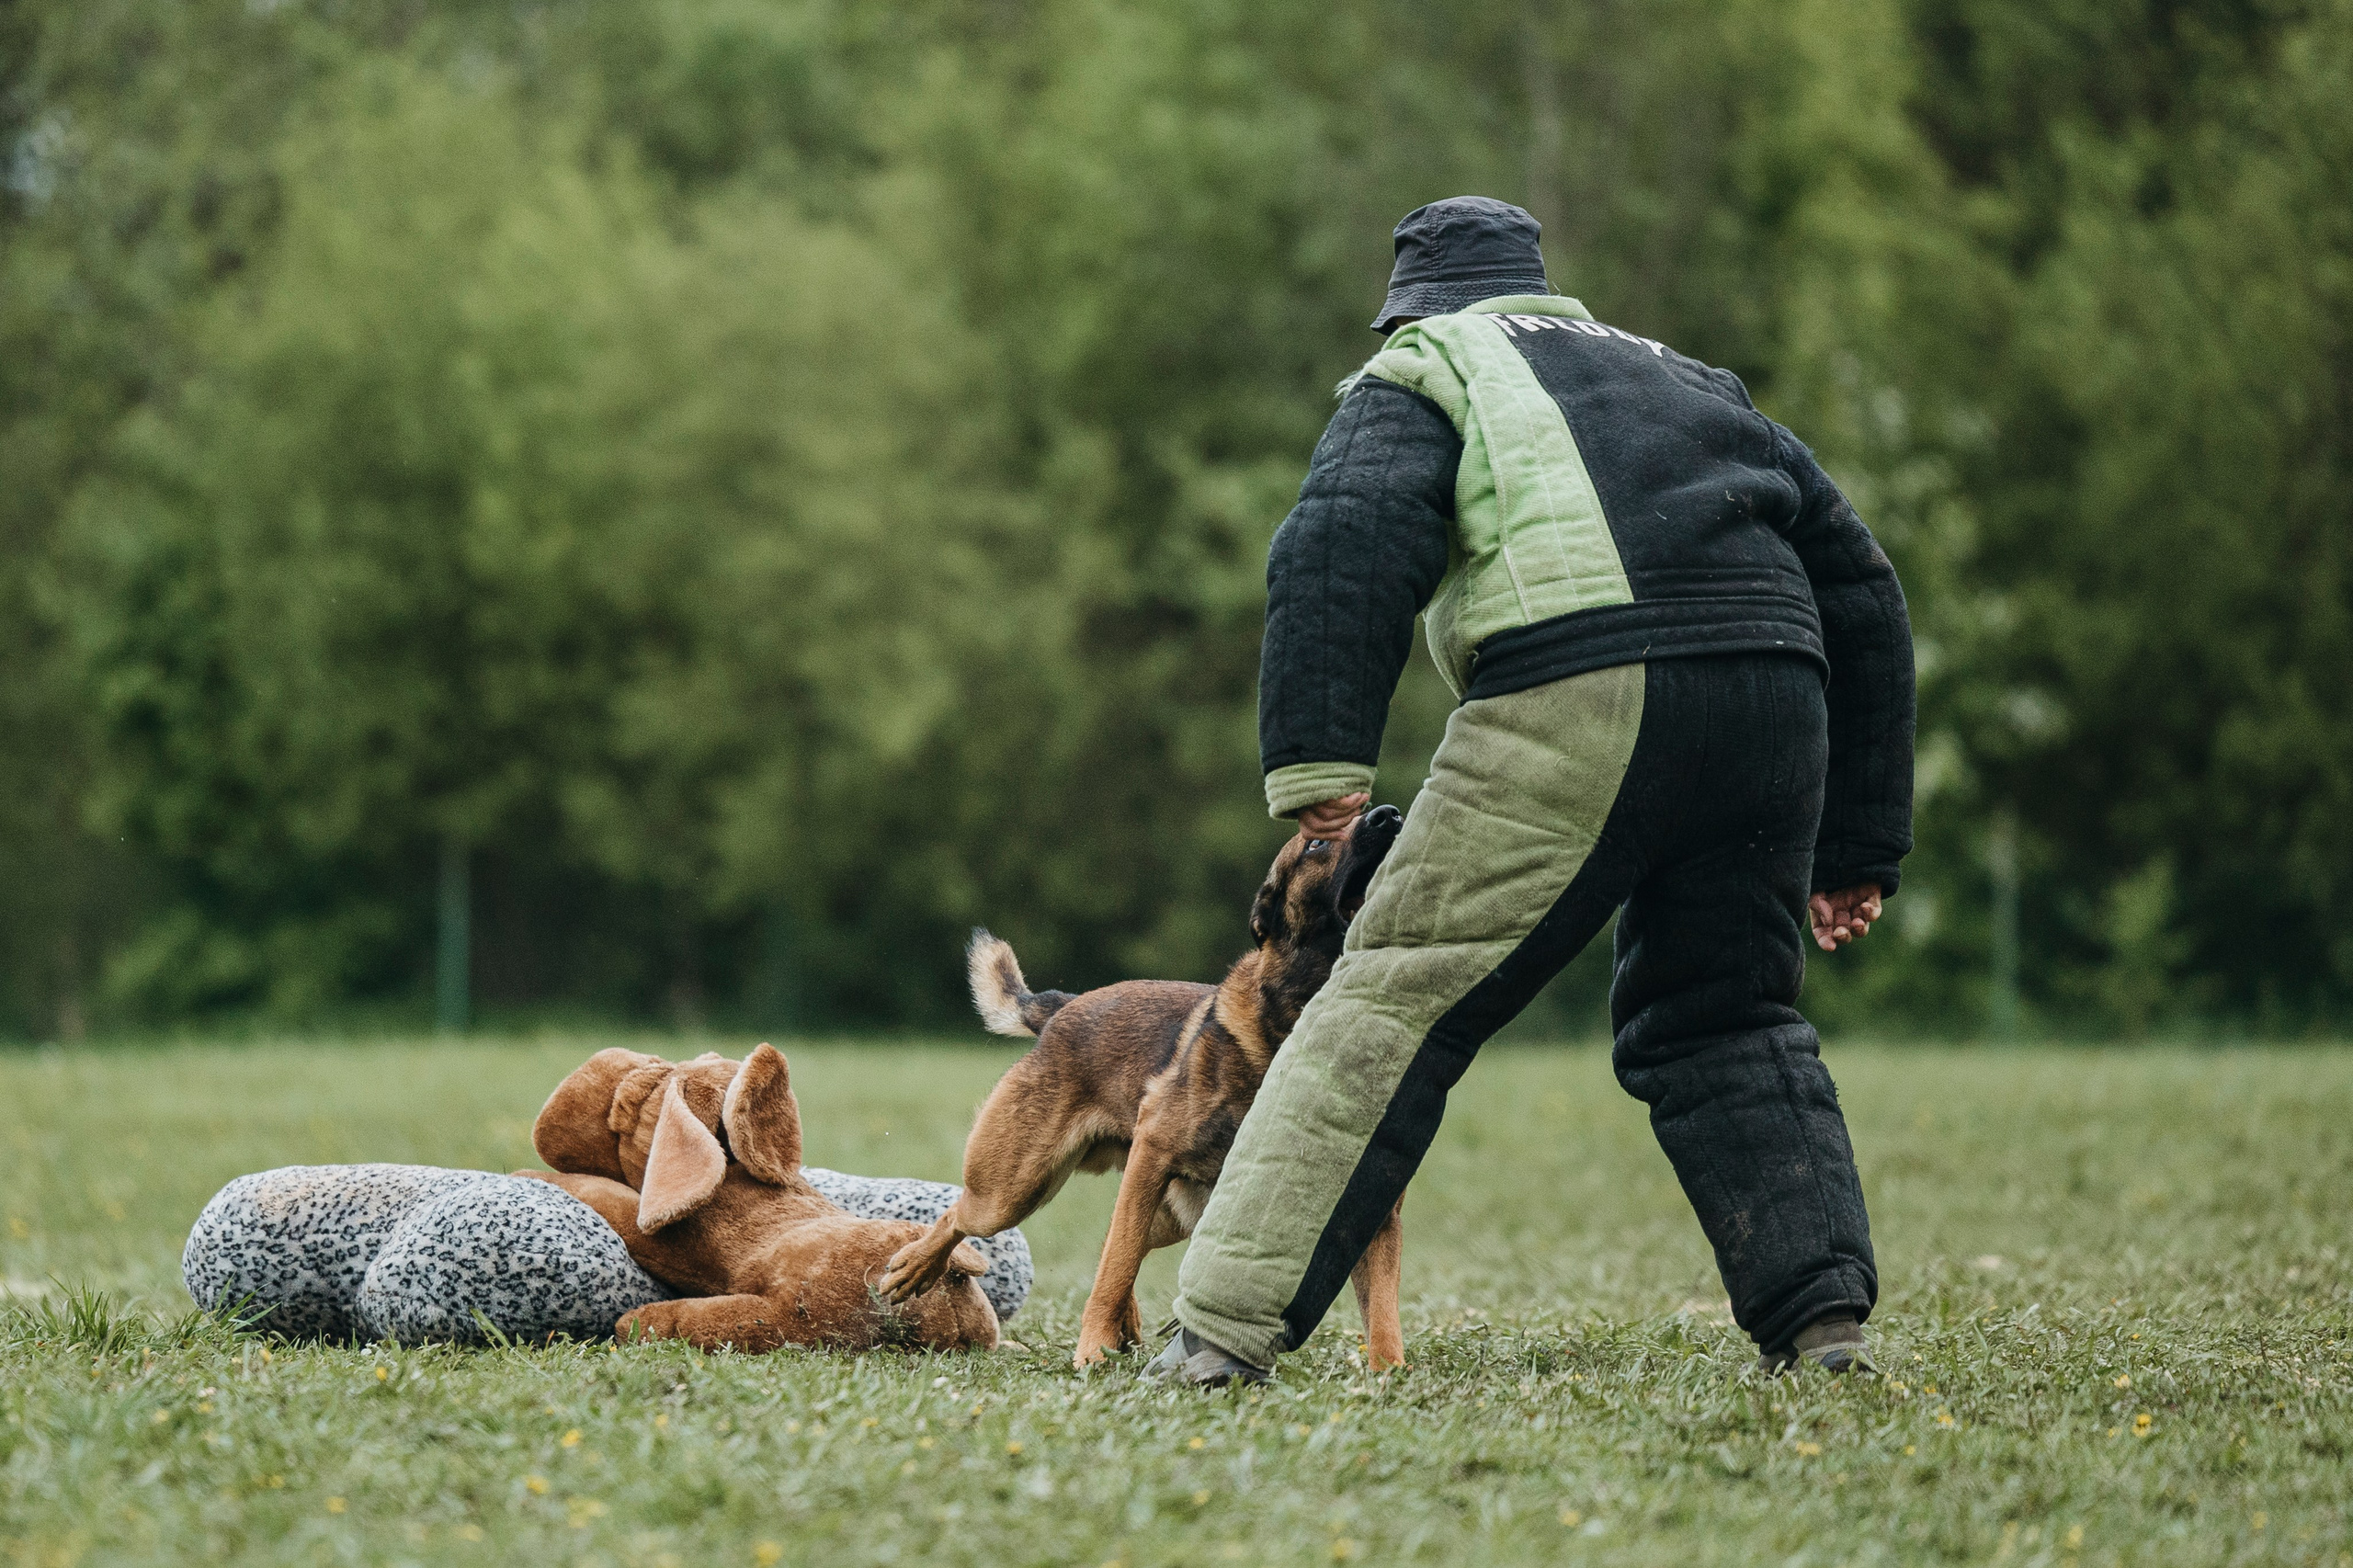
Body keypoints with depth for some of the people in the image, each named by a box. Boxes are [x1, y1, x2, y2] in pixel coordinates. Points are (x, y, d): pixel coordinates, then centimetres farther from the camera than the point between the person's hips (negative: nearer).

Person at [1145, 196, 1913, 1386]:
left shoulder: (1422, 372, 20)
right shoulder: (1682, 382, 36)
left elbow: (1345, 549, -2)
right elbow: (1853, 580, 33)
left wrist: (1318, 759, -10)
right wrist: (1859, 846, 32)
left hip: (1576, 702, -5)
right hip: (1772, 696, 5)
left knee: (1394, 1003, -3)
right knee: (1728, 1019, 22)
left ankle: (1224, 1328, -8)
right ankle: (1822, 1320, 11)